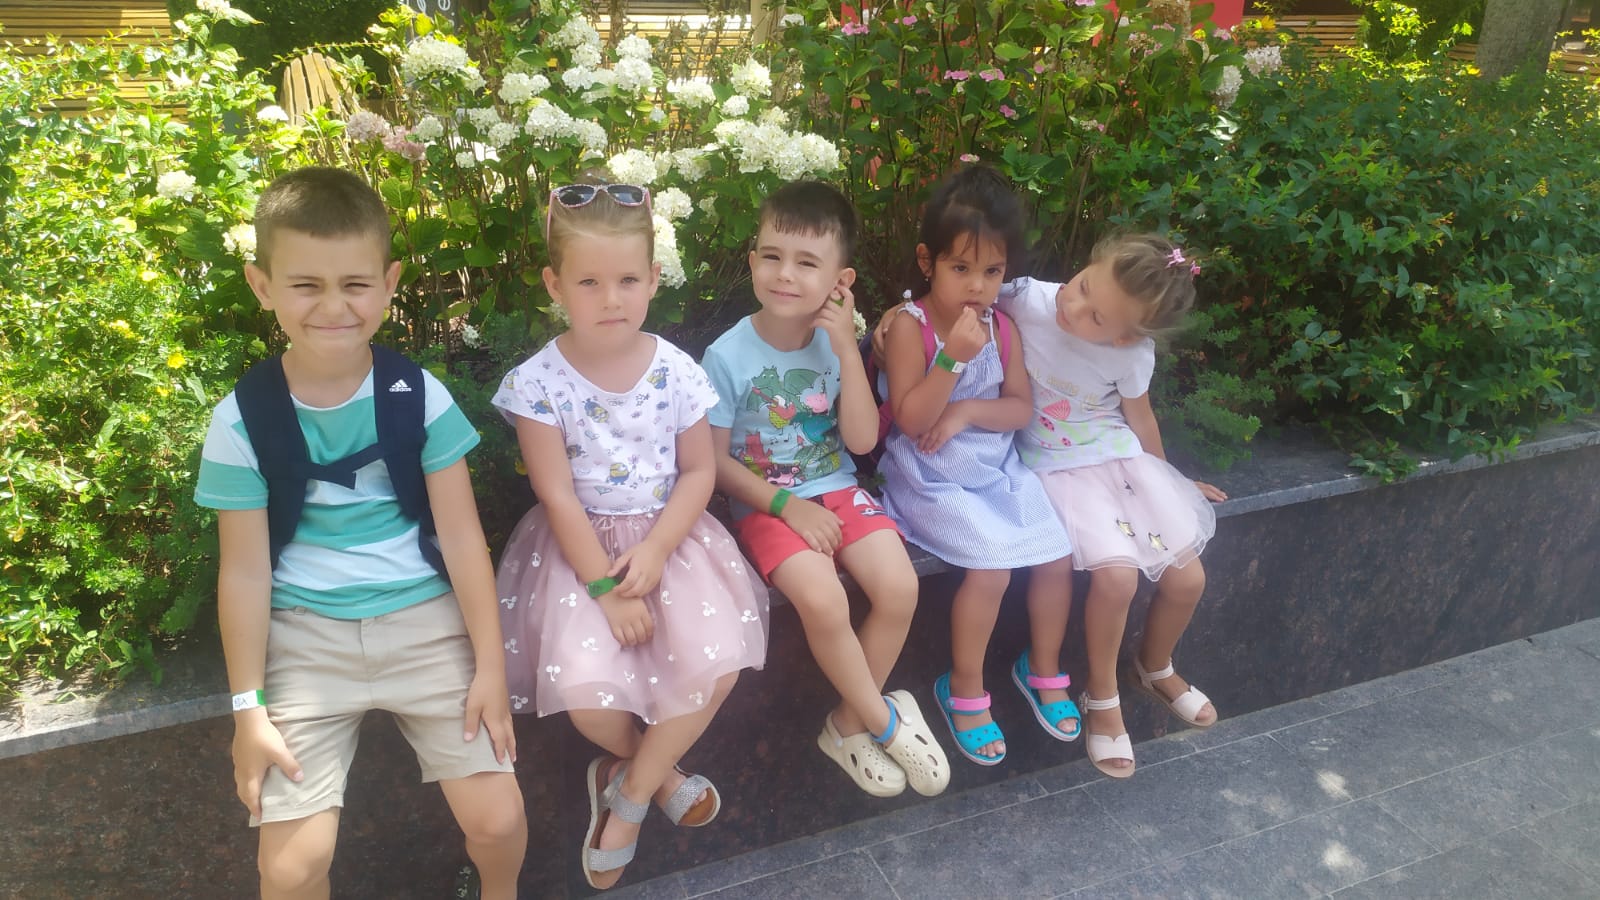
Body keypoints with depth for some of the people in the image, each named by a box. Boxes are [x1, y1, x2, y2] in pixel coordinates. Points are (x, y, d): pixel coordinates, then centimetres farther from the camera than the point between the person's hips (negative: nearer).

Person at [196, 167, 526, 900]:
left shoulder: (419, 396, -7)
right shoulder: (242, 419, -7)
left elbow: (461, 534, -5)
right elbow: (244, 569, -2)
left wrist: (490, 665, -4)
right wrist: (248, 706, 0)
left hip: (425, 621, 0)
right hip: (305, 636, 0)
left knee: (497, 820, -5)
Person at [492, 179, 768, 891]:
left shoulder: (675, 371, -5)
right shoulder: (539, 382, -12)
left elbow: (698, 471, 0)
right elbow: (558, 496, -11)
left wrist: (655, 551, -14)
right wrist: (604, 586, -14)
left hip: (668, 536, 2)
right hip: (579, 545, -2)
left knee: (716, 665, -20)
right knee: (585, 690, -23)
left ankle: (628, 792, 6)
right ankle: (655, 771, 13)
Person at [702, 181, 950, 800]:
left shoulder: (837, 343, -1)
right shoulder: (729, 355, -11)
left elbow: (862, 441, -7)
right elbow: (716, 459, -6)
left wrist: (847, 350, -15)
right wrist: (786, 505, -15)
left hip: (837, 492, 4)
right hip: (765, 505, -3)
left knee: (899, 588, -20)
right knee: (823, 601, -29)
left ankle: (850, 724, 5)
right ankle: (886, 720, -1)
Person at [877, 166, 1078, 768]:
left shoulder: (1001, 327, 3)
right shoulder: (908, 325, -14)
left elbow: (1021, 407, 4)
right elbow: (909, 419, -19)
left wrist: (967, 411, -15)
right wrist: (954, 357, -30)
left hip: (997, 468, 6)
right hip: (931, 478, -6)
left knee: (1059, 555, -3)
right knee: (992, 567, -21)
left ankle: (1043, 669, 23)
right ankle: (963, 690, 3)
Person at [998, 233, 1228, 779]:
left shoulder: (1132, 355, -12)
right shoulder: (1024, 301, -21)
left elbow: (1140, 419, 7)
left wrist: (1163, 477, 21)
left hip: (1119, 460, 3)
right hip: (1053, 469, -3)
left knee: (1187, 578, -2)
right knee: (1117, 574, -23)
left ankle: (1155, 668, 33)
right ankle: (1102, 697, 5)